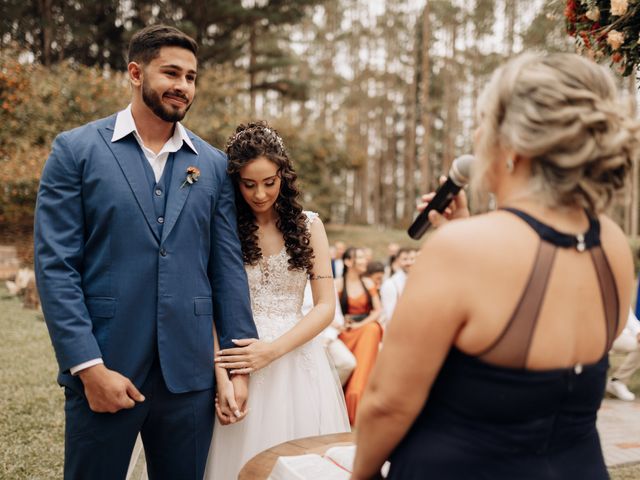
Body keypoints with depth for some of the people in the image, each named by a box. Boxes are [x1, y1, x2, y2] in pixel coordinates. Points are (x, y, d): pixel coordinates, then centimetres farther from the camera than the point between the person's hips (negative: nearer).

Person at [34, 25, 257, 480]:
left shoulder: (213, 164, 6)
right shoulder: (76, 150, -2)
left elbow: (227, 268, 6)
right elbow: (55, 266, -7)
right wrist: (90, 367, -12)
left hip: (190, 373, 3)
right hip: (102, 368, -2)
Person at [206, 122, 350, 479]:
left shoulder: (308, 225, 3)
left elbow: (326, 306, -1)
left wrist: (273, 350, -14)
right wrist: (220, 374, -15)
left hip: (296, 359, 1)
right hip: (238, 362, -1)